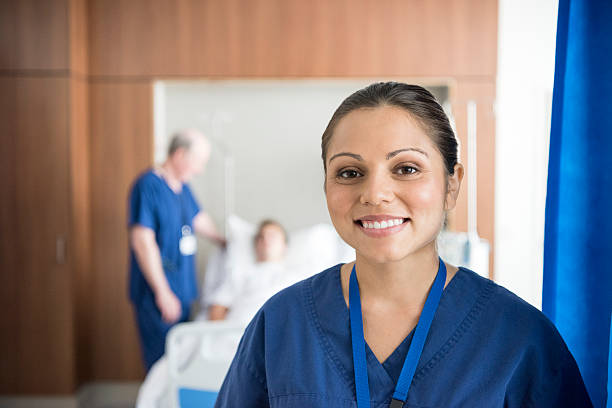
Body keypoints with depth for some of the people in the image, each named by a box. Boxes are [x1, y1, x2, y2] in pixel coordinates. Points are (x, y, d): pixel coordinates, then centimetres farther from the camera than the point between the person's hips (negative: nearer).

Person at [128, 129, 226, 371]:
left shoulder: (182, 187, 12)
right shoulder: (148, 185, -14)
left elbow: (199, 220, 29)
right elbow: (142, 241, -19)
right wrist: (162, 292, -21)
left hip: (182, 290, 9)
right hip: (157, 295, -9)